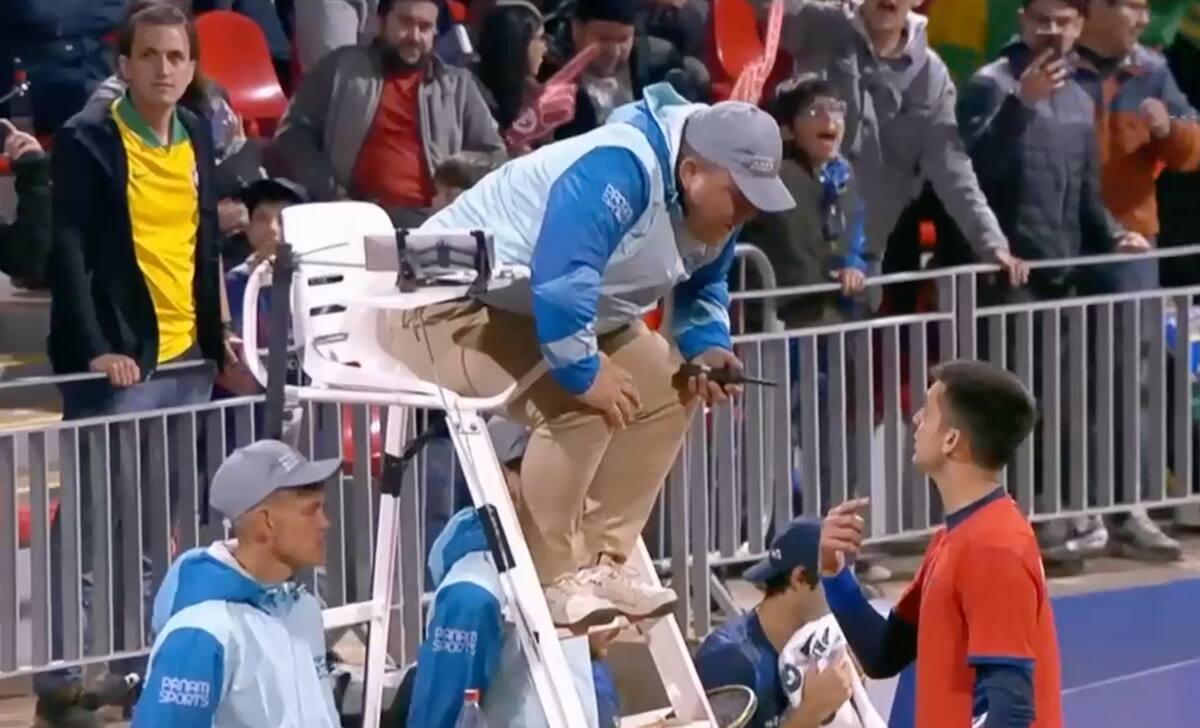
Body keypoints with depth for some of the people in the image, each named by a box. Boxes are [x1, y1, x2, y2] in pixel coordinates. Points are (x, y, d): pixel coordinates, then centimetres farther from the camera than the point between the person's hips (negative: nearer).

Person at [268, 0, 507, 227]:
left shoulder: (456, 85, 21)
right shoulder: (343, 68, 13)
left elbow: (492, 154, 21)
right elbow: (294, 133, 8)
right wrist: (332, 196, -7)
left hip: (429, 218, 2)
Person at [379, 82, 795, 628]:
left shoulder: (712, 204, -2)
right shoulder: (615, 173, -33)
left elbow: (704, 287, 15)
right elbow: (561, 280, -42)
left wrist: (706, 346, -4)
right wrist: (582, 370, -33)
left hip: (554, 312, 10)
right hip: (451, 304, -10)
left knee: (667, 390, 3)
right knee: (576, 401, -29)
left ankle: (599, 562, 6)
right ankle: (547, 581, -17)